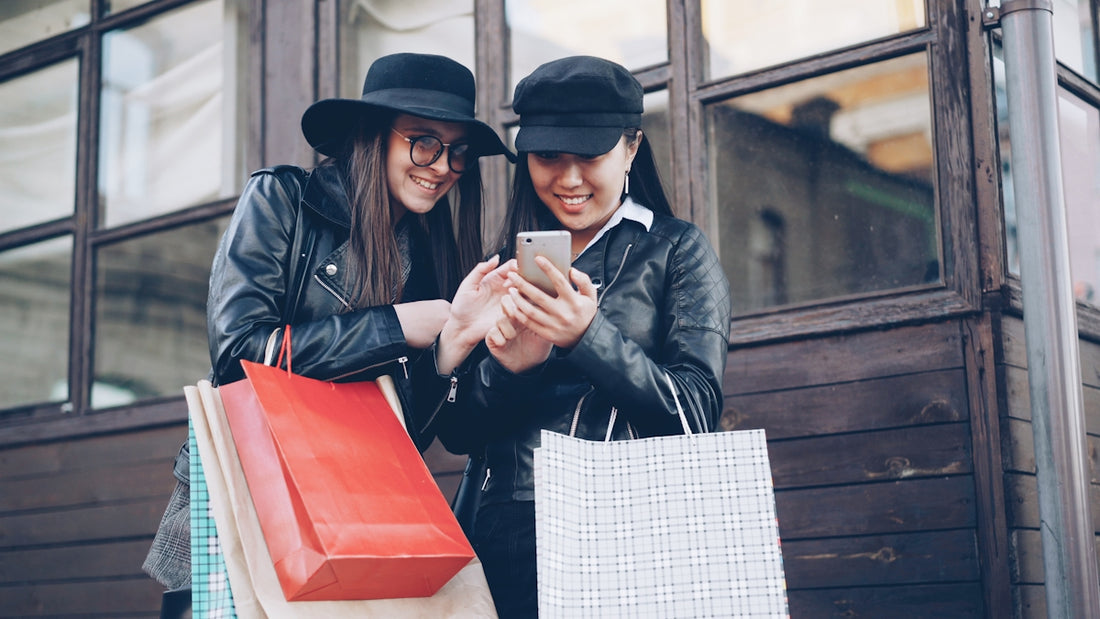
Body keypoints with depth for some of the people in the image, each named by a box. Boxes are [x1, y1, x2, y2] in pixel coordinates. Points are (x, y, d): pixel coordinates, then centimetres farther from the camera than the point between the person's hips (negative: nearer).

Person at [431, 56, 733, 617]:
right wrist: (506, 367, -11)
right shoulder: (506, 268, 12)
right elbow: (458, 434, 8)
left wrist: (586, 337, -19)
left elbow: (697, 414, -7)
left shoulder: (677, 250, 3)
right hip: (511, 542, 3)